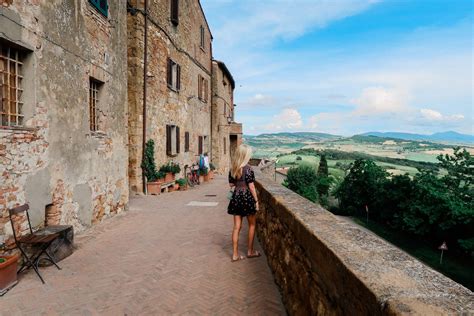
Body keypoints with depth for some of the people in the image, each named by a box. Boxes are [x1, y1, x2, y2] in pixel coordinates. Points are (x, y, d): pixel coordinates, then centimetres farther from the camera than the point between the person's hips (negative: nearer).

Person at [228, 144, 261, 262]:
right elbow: (251, 187, -14)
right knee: (252, 225, 15)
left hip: (236, 197, 5)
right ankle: (250, 251, 25)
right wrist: (256, 200, -7)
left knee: (237, 226, 9)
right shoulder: (248, 168, -14)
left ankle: (235, 254, 14)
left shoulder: (233, 168, 3)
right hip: (246, 197, -5)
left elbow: (231, 184, 9)